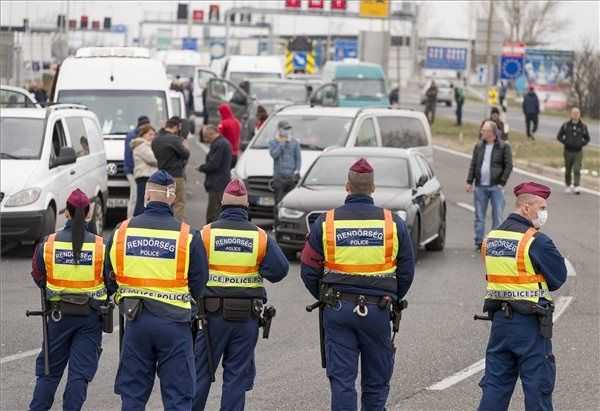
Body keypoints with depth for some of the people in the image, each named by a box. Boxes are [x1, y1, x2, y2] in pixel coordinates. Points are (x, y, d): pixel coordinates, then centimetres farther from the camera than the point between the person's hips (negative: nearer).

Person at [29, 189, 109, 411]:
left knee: (49, 369, 14)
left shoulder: (48, 243, -6)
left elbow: (38, 278, 6)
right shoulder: (101, 245, -9)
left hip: (59, 315, 1)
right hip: (91, 317, -1)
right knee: (80, 372, 4)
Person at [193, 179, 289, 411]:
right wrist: (256, 271, 10)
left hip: (212, 314, -1)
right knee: (237, 375, 7)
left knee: (201, 372, 8)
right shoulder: (260, 237, -1)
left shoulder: (206, 233, -6)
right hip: (247, 316, 1)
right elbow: (279, 269, -8)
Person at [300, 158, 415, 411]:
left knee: (341, 380, 2)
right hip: (377, 312, 0)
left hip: (337, 311, 0)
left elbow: (309, 271, 1)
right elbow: (406, 270, 5)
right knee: (376, 381, 12)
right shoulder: (393, 223, -1)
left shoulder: (326, 222, -3)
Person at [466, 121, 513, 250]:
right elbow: (473, 165, 11)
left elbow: (509, 166, -4)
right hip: (480, 187, 4)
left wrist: (502, 182, -11)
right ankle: (479, 241, 12)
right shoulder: (478, 146, 10)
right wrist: (469, 182, 3)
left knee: (497, 215, 0)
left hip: (496, 186, -4)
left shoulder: (504, 147, -2)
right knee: (479, 216, 6)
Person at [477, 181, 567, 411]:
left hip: (499, 318, 6)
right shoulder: (537, 241, -15)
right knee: (538, 384, 4)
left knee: (495, 383, 11)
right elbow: (559, 278, -7)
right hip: (530, 323, -6)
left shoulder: (491, 238, 8)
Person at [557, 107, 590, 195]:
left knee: (577, 170, -10)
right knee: (568, 170, 11)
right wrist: (565, 142, -5)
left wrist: (582, 144, -1)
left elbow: (587, 138, 13)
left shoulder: (583, 126, 0)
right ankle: (568, 185, 28)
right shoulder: (566, 125, -2)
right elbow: (559, 136, 7)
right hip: (568, 151, 1)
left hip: (578, 152, -1)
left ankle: (576, 187, -13)